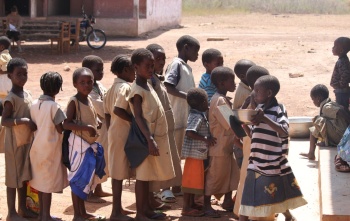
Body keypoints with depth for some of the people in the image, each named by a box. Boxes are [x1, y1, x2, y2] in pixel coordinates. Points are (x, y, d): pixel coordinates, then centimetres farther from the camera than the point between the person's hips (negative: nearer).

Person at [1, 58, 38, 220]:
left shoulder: (28, 94, 9)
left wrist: (34, 125, 1)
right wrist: (23, 121, -28)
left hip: (27, 141, 8)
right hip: (14, 143, -8)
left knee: (24, 176, 15)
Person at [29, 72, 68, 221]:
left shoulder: (34, 104, 1)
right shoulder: (54, 106, -18)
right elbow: (60, 129, -14)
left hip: (37, 146, 7)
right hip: (50, 147, -6)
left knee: (40, 179, 15)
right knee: (48, 182, 1)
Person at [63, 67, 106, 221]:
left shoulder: (89, 100, 11)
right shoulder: (74, 101, -14)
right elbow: (66, 124, -21)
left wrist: (98, 122, 7)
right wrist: (87, 127, -27)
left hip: (90, 144, 9)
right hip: (79, 144, -9)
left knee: (86, 179, 15)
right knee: (78, 178, -3)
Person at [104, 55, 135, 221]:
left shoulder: (113, 87, 13)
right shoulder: (125, 87, -16)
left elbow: (107, 111, 15)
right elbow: (118, 109, -28)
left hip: (114, 132, 10)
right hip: (123, 134, -10)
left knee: (116, 171, 15)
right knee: (119, 173, -5)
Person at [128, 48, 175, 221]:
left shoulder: (148, 85, 13)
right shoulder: (137, 90, -16)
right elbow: (138, 117, -20)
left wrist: (155, 139, 17)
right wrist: (150, 140, -25)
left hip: (157, 136, 9)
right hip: (147, 138, -9)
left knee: (148, 175, 14)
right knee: (142, 176, -3)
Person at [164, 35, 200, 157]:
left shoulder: (186, 67, 17)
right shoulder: (176, 64, -11)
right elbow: (168, 87, -22)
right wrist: (188, 96, -26)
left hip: (186, 118, 9)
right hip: (177, 118, -9)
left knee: (178, 153, 13)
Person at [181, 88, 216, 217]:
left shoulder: (199, 115, 14)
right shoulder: (197, 117, -18)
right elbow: (190, 132, -29)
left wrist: (208, 139, 11)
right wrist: (206, 139, -24)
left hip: (198, 153, 10)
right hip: (194, 153, -10)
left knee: (194, 179, 17)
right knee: (190, 180, -5)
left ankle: (192, 204, 26)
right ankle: (186, 208, -2)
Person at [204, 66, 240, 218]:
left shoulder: (224, 99, 11)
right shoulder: (219, 100, -21)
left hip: (227, 145, 10)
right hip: (219, 146, -10)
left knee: (230, 173, 16)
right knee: (215, 176, 0)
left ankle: (228, 201, 28)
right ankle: (206, 205, 9)